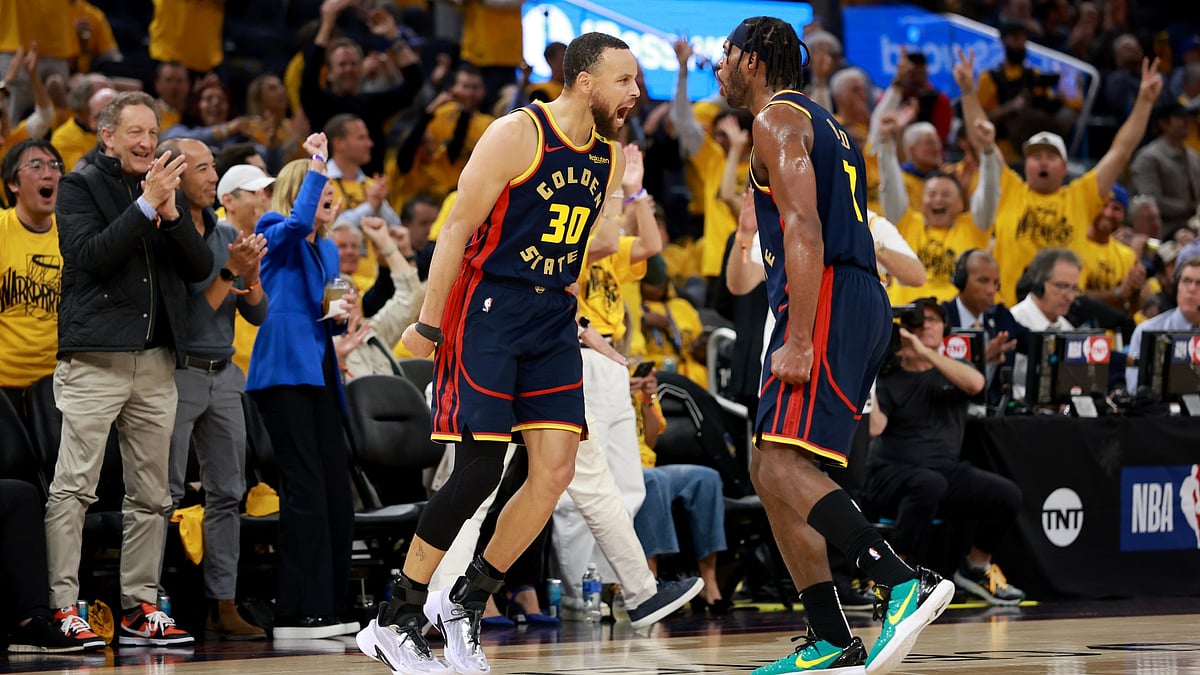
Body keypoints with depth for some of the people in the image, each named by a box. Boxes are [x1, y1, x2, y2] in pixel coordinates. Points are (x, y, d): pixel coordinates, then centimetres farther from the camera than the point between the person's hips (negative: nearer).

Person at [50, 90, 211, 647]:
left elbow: (201, 267, 10)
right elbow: (91, 254, -13)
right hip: (94, 359, -6)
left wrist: (171, 213, -6)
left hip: (156, 361, 6)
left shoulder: (164, 187, 18)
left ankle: (139, 607, 11)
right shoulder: (80, 186, 3)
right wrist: (146, 206, -17)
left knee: (151, 495, 6)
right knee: (73, 488, -10)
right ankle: (63, 607, -11)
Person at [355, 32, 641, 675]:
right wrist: (428, 324, -13)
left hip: (552, 317, 7)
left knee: (556, 470, -5)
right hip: (486, 308, -7)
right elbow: (459, 228, -12)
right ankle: (394, 620, 0)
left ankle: (464, 603, 10)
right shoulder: (518, 135, -13)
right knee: (479, 470, -12)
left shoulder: (608, 156, 8)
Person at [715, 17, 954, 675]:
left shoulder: (778, 119, -4)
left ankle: (905, 583, -34)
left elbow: (804, 230, -17)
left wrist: (799, 342, -24)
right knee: (770, 472, 11)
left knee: (782, 465, -20)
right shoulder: (823, 124, 27)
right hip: (860, 301, 10)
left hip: (825, 301, -10)